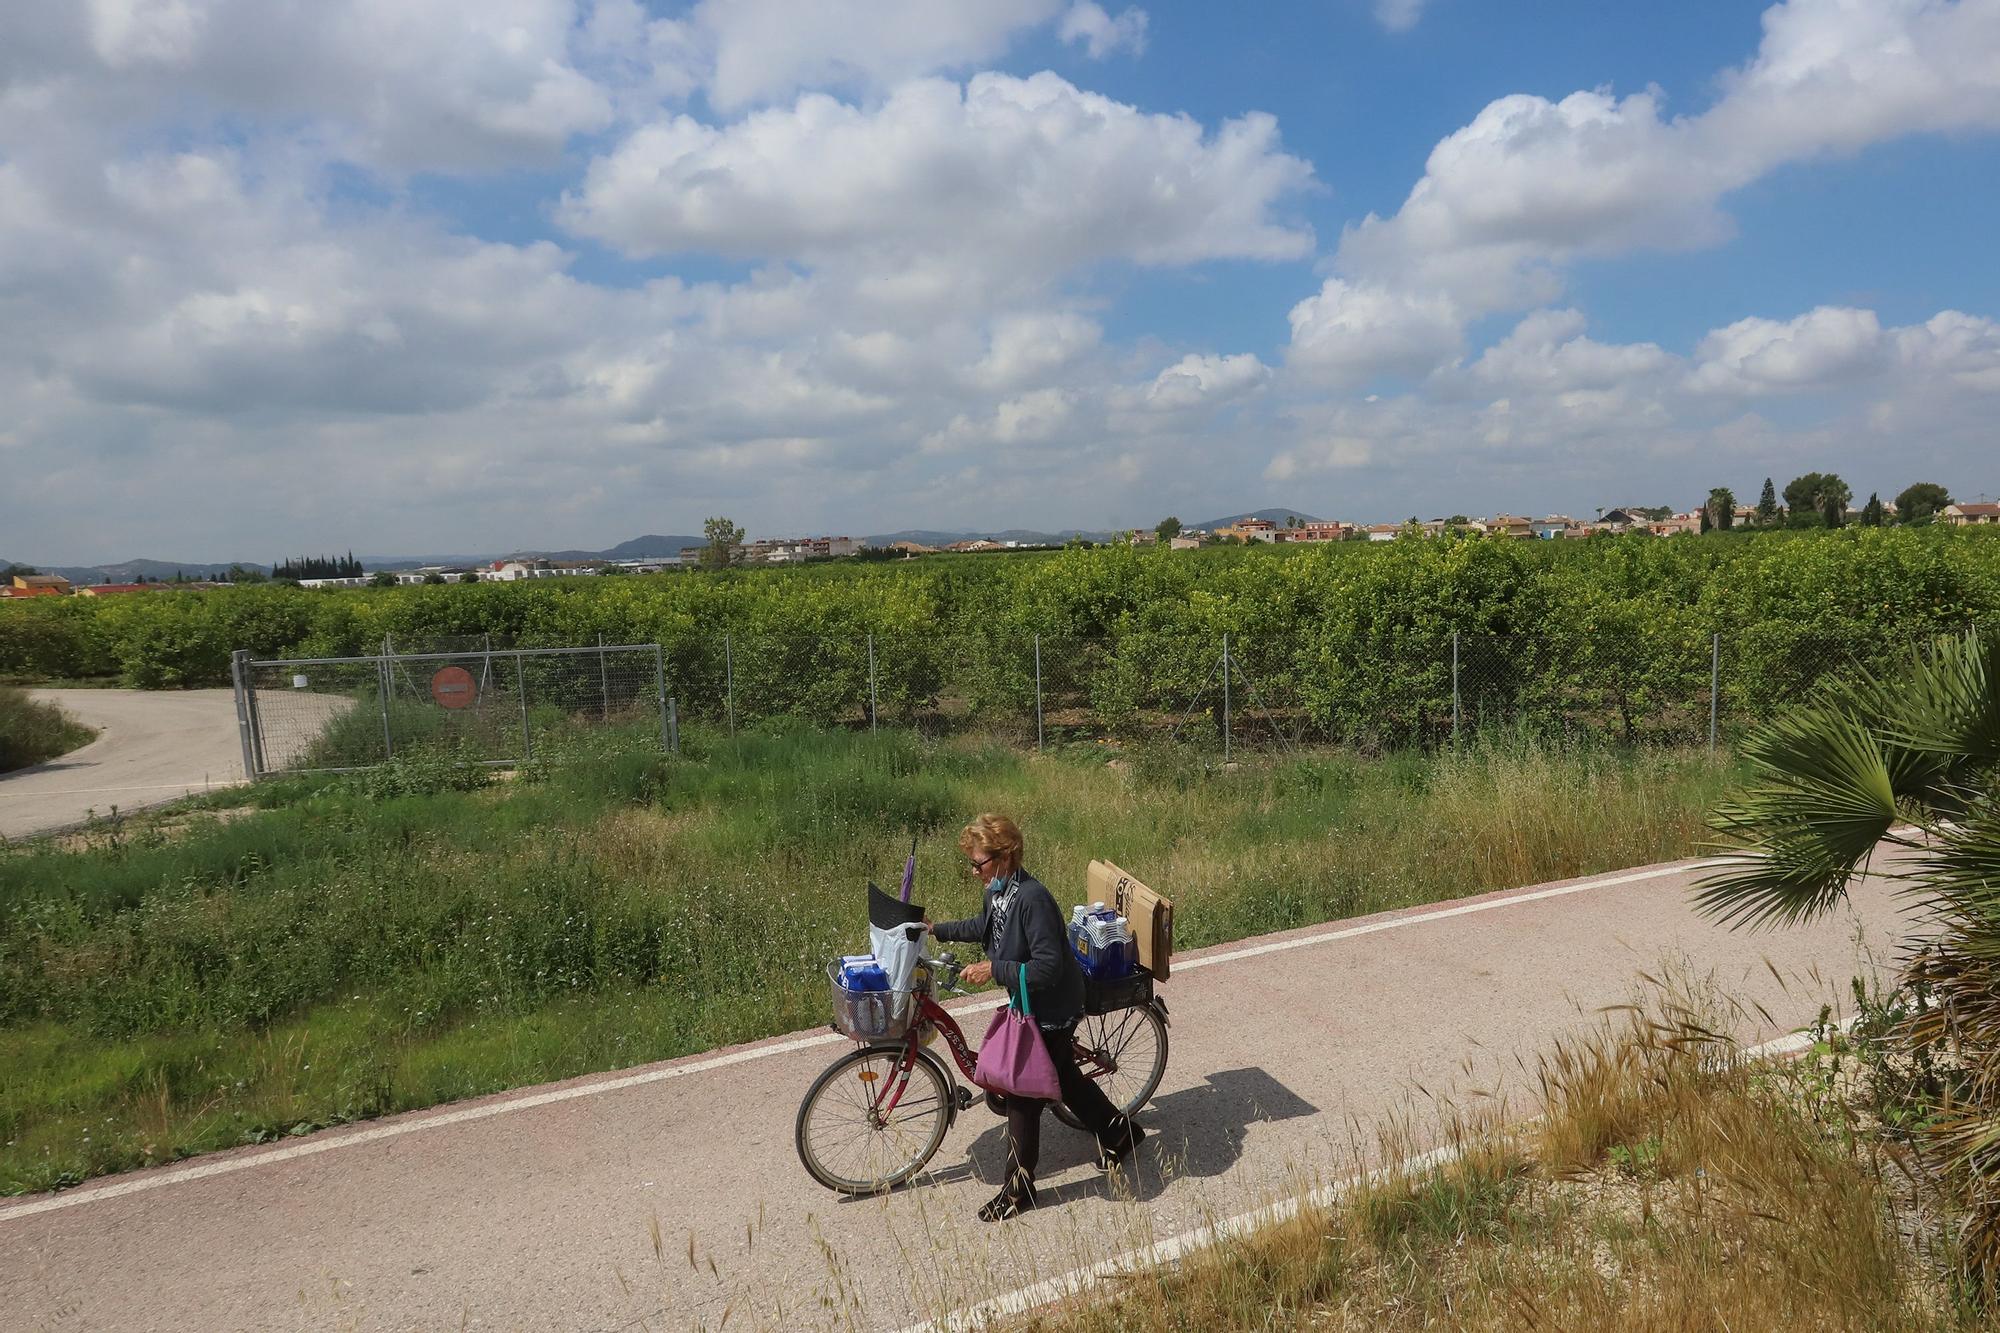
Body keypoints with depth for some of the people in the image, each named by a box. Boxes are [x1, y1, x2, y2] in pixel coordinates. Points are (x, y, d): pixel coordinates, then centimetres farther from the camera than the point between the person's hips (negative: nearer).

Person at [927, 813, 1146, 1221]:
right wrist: (936, 929, 15)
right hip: (1030, 1005, 9)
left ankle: (1018, 1190, 19)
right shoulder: (999, 890, -3)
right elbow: (983, 927, 19)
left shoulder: (1032, 899, -31)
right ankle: (1120, 1132, 45)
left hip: (1050, 1011, -9)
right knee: (1064, 1076, 24)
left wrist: (993, 969, -31)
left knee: (1022, 1096, 2)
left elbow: (1048, 968, -33)